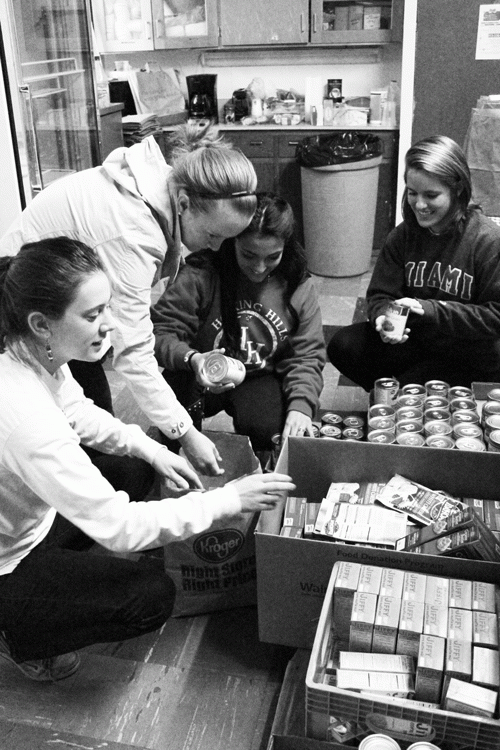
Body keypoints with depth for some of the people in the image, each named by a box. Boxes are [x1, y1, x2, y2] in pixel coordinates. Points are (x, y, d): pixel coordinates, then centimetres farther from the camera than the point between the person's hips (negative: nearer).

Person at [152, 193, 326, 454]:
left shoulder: (297, 286, -9)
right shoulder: (201, 275, -20)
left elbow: (307, 356, -5)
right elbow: (160, 331, -20)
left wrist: (301, 405, -22)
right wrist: (191, 359, -41)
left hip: (261, 378, 2)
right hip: (203, 376, -1)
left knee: (267, 431, -27)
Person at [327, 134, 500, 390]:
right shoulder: (403, 235, 0)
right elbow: (380, 295, 3)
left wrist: (431, 310, -24)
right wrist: (383, 318, -22)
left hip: (470, 356, -4)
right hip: (413, 339, 5)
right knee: (342, 346, -14)